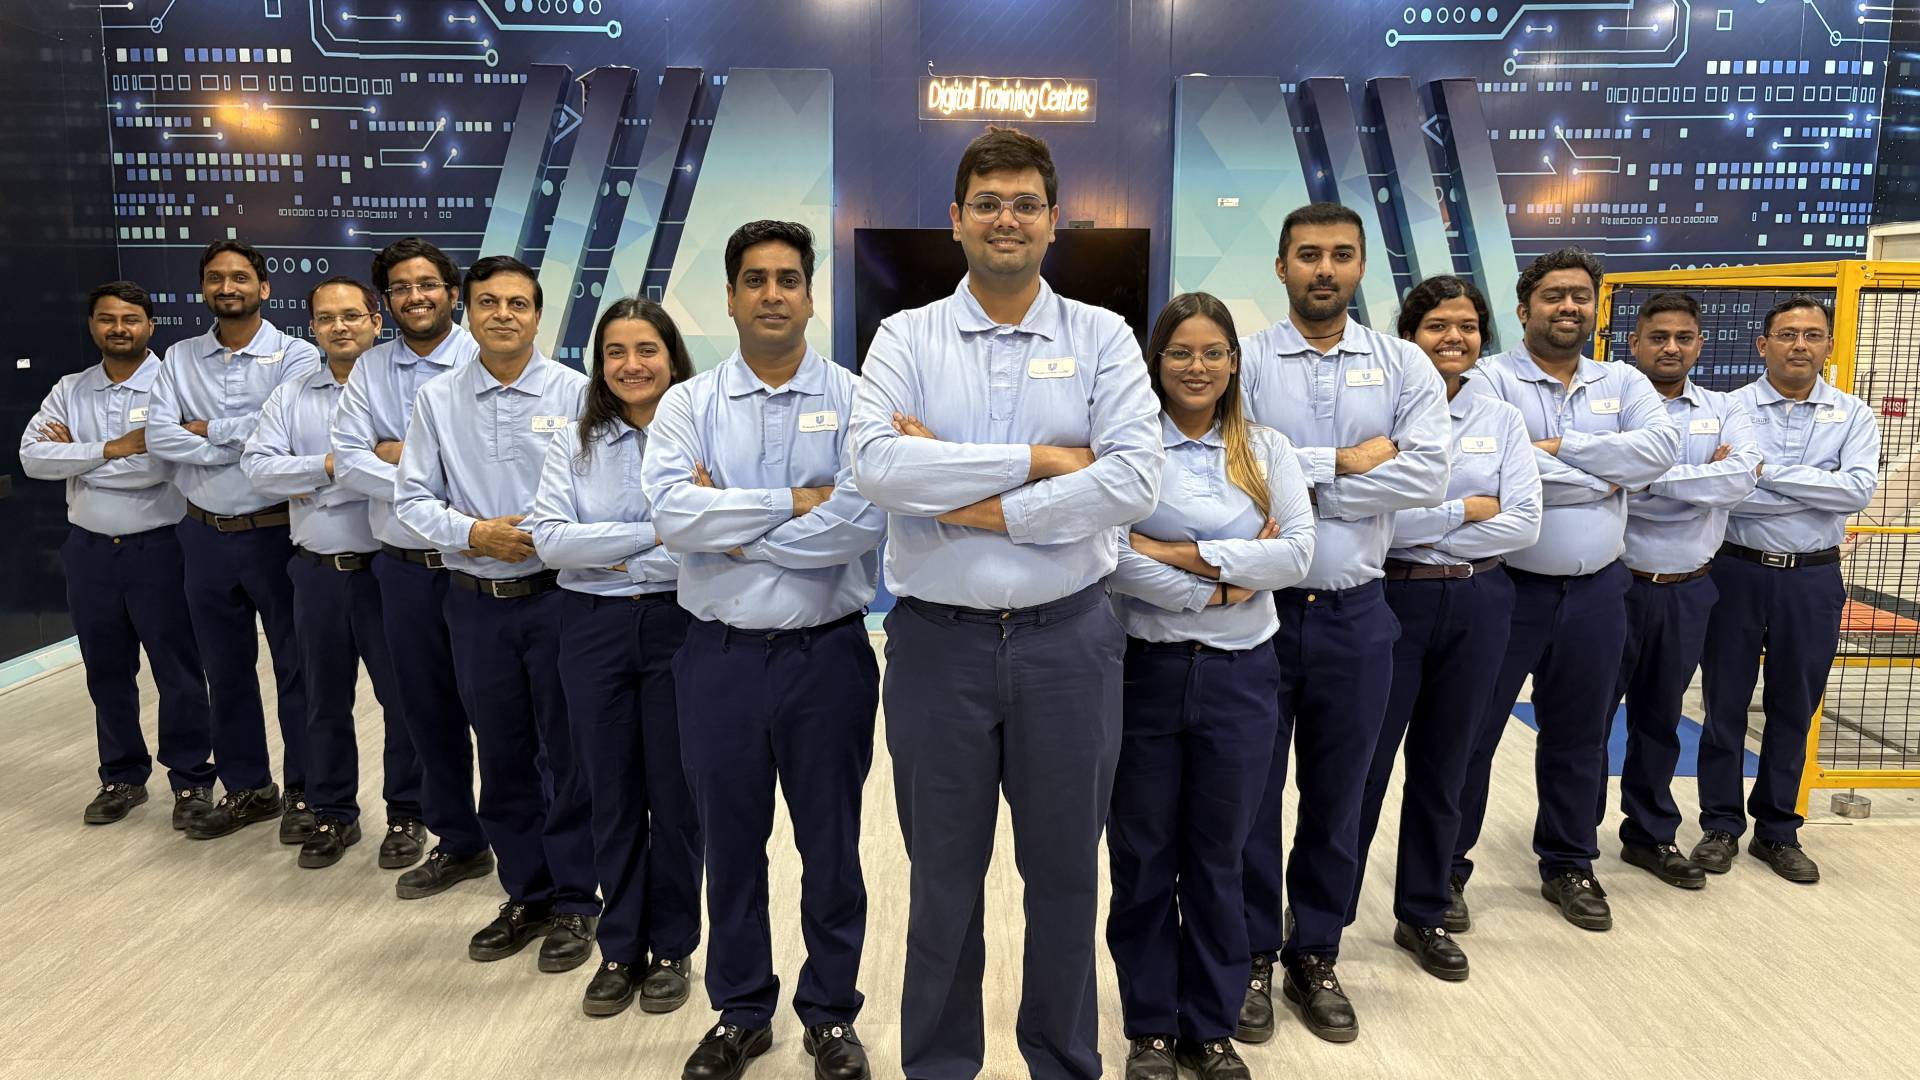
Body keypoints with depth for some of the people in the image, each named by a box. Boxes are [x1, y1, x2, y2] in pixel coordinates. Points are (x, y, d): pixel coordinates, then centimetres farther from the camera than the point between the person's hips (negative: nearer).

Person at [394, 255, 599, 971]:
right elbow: (412, 499, 4)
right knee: (502, 757, 13)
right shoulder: (437, 400, 6)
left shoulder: (575, 392, -3)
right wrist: (478, 534, -12)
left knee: (568, 754, 3)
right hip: (475, 602, 3)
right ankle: (526, 897, 29)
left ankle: (574, 904, 18)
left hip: (558, 595, -3)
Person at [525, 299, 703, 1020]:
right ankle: (620, 949, 27)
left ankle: (671, 948, 26)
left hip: (676, 623, -2)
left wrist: (607, 551, -17)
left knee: (674, 792, 8)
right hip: (593, 629, 3)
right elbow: (549, 539, -7)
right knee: (611, 793, 12)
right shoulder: (575, 444, 5)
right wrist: (656, 533, -15)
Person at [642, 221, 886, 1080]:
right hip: (718, 654, 2)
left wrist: (732, 530, -13)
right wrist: (795, 501, -15)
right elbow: (671, 514, -14)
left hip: (827, 654, -1)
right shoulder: (687, 404, 2)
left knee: (831, 847, 12)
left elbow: (862, 522, -18)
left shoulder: (855, 400, -4)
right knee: (730, 846, 15)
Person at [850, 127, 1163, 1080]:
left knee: (1065, 870, 15)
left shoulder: (1103, 339, 1)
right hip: (937, 639, 0)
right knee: (942, 875, 15)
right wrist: (1038, 459, -16)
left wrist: (979, 507, -15)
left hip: (1068, 638, 0)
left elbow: (1136, 480, -13)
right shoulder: (905, 338, 1)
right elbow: (877, 466, -16)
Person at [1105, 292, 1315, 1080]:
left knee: (1218, 860, 14)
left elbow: (1297, 553, -7)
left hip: (1241, 676, 2)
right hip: (1146, 670, -2)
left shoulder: (1267, 449, 6)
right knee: (1144, 859, 10)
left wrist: (1178, 554, -14)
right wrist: (1225, 582, -15)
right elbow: (1112, 560, -17)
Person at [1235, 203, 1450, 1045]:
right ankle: (1252, 958, 27)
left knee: (1336, 798, 14)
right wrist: (1341, 462, -14)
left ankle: (1315, 958, 32)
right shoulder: (1244, 359, -3)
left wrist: (1294, 486, -15)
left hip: (1355, 613, 2)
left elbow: (1426, 476, -11)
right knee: (1251, 793, 9)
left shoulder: (1404, 366, 3)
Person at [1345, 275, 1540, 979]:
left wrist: (1425, 532, -11)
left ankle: (1424, 915, 28)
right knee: (1364, 761, 0)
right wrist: (1467, 508, -9)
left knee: (1443, 764, 13)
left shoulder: (1502, 420, 6)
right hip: (1393, 598, -3)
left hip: (1477, 602, 4)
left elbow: (1523, 524, -4)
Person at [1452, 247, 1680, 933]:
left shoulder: (1623, 384, 9)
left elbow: (1661, 447, -10)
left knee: (1579, 739, 16)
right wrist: (1603, 480, -12)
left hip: (1596, 592, 5)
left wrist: (1559, 448, -17)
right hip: (1506, 587, -4)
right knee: (1471, 733, 4)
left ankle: (1569, 865, 33)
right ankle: (1445, 866, 19)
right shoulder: (1491, 379, -6)